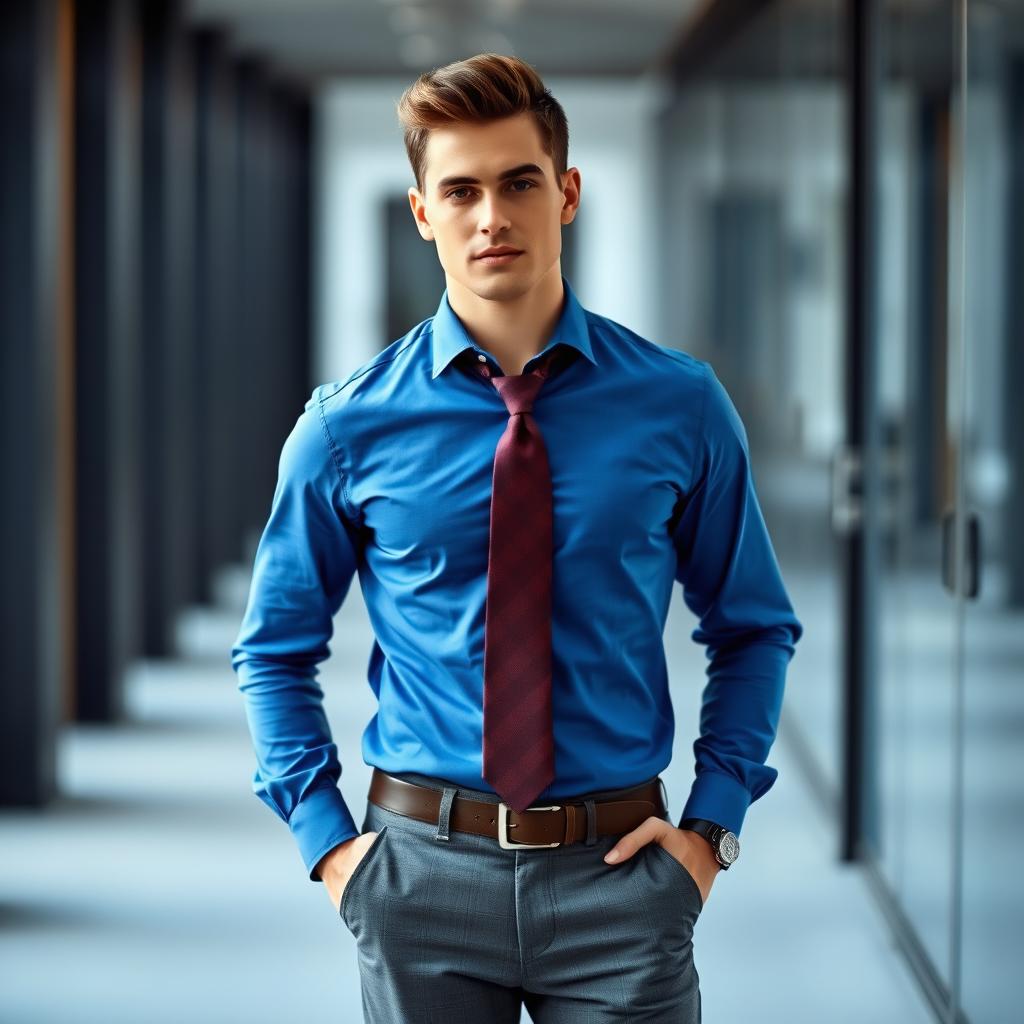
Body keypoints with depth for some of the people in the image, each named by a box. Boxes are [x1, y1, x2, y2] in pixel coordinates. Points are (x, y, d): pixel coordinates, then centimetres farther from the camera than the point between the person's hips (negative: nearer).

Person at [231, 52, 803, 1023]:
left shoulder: (678, 405, 0)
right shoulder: (349, 427, -1)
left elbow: (754, 631, 9)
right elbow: (274, 651, 10)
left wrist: (711, 825, 0)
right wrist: (327, 839, 0)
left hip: (619, 871, 0)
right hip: (422, 871, 0)